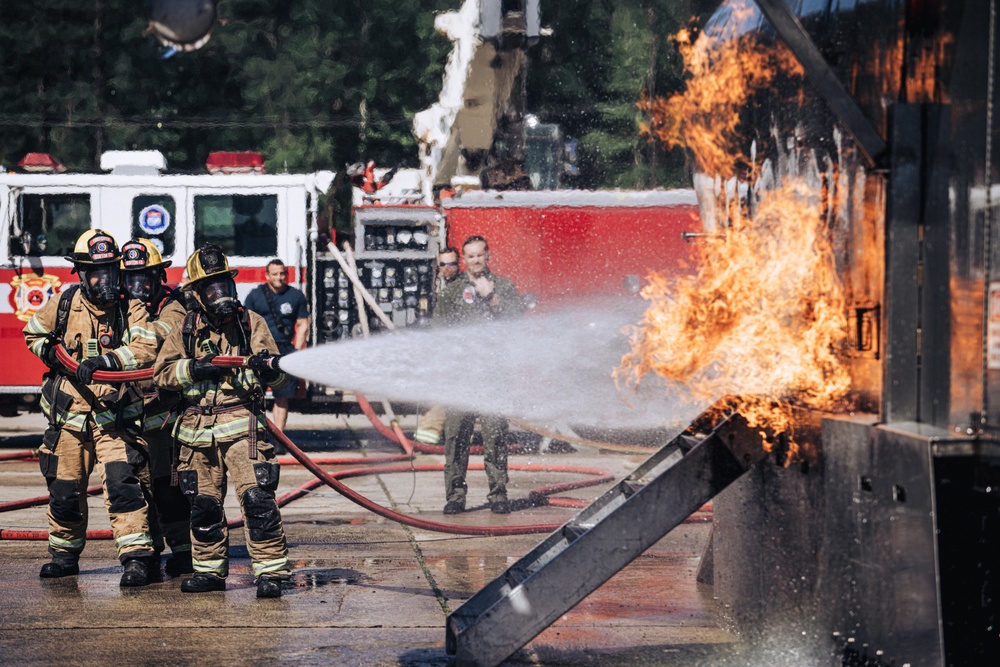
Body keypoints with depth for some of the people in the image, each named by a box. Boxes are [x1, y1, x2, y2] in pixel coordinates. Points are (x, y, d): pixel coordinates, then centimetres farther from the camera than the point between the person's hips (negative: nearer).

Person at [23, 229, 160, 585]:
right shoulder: (63, 304, 2)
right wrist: (48, 351, 1)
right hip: (68, 413, 3)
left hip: (114, 416, -3)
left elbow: (146, 348, -22)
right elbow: (32, 333, 21)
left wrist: (104, 361, -33)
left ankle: (138, 557, -17)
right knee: (64, 489, 12)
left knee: (121, 482, -17)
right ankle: (64, 553, 32)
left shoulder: (130, 308, -6)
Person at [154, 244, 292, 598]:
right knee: (203, 503, 10)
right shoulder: (185, 330, 9)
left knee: (256, 496, -14)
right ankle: (210, 569, 24)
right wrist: (193, 369, -12)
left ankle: (271, 571, -12)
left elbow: (277, 375, -1)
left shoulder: (251, 323, 3)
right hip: (197, 427, 3)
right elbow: (162, 372, 5)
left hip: (241, 423, -3)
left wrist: (268, 366, -24)